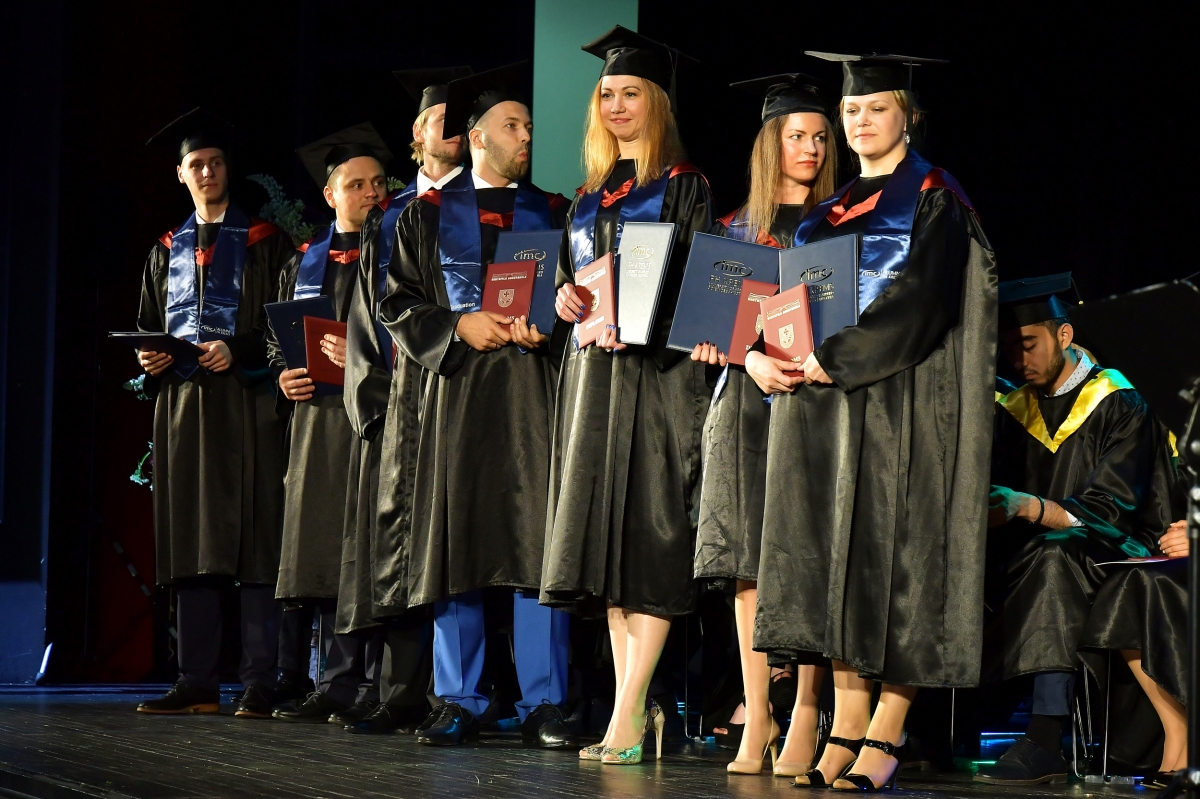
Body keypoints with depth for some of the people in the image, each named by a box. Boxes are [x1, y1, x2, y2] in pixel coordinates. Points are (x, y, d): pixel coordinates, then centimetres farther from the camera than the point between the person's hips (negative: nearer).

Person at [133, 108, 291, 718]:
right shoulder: (167, 251, 20)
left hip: (245, 401, -5)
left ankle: (259, 685, -9)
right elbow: (149, 327, 22)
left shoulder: (263, 243, 5)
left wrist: (236, 350, -17)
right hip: (182, 405, 5)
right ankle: (197, 685, 3)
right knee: (190, 547, 2)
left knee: (254, 546, -8)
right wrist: (150, 358, 0)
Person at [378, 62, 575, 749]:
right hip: (456, 390, 0)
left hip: (535, 390, 0)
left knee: (539, 548, -7)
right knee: (454, 544, -1)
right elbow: (400, 306, 7)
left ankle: (544, 705, -5)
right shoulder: (429, 215, 13)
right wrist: (458, 326, -9)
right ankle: (459, 703, 5)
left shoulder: (552, 213, 15)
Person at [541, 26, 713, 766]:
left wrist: (633, 321, -21)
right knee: (604, 543, 3)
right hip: (592, 378, 7)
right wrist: (565, 298, -1)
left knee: (649, 546, -10)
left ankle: (626, 718, -13)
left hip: (658, 376, -7)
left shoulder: (684, 187, -1)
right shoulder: (591, 196, 18)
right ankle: (637, 708, 8)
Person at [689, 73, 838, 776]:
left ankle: (803, 726, -8)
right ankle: (757, 720, 3)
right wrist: (754, 357, -9)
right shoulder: (737, 228, 14)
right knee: (749, 559, 0)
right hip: (746, 396, 3)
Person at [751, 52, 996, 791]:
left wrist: (833, 360, -20)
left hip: (900, 404, -6)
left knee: (894, 559, -7)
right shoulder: (833, 210, 18)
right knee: (836, 564, 3)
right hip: (825, 402, 7)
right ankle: (846, 731, 6)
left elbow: (919, 301, -15)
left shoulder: (935, 200, -3)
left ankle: (885, 739, -5)